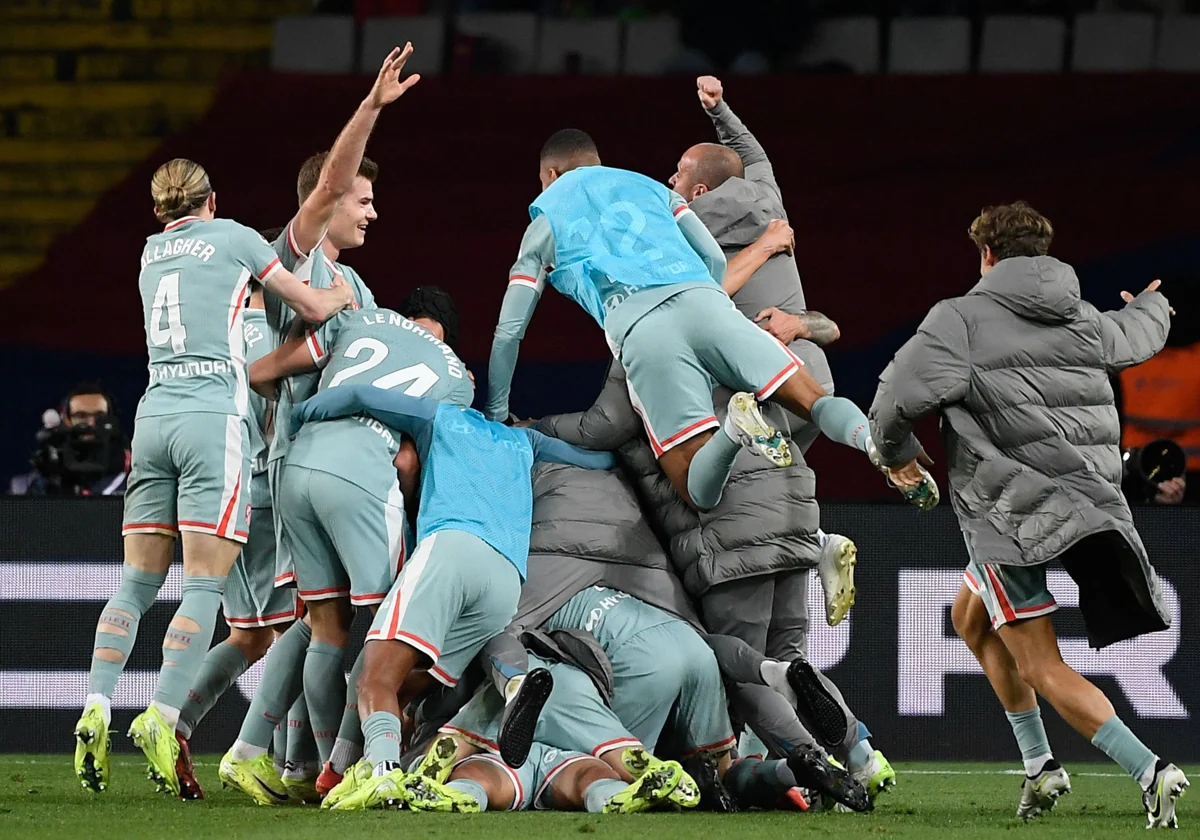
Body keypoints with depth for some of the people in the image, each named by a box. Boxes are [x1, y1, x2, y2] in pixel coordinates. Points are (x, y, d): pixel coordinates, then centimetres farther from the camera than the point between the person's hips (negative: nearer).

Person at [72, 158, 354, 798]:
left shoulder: (151, 253, 19)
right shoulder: (233, 238, 4)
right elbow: (314, 308, 8)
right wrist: (342, 294, 30)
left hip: (153, 414, 5)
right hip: (214, 415, -5)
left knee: (137, 582, 7)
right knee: (205, 586, -8)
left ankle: (96, 709, -6)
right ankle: (162, 720, -19)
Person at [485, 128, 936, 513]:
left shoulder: (545, 223, 26)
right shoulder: (650, 188, 33)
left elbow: (509, 331, 24)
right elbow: (716, 260, 23)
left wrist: (495, 415, 34)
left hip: (637, 328, -3)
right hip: (702, 300, 3)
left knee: (698, 491, -4)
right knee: (815, 403, -1)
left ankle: (736, 428, -37)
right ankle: (872, 440, -36)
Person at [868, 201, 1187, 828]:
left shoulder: (961, 320, -6)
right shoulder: (1085, 323, 12)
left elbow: (896, 399, -12)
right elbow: (1135, 337, 35)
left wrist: (895, 453, 11)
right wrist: (1153, 306, 60)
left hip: (1011, 512, -7)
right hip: (1089, 493, 7)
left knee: (1042, 668, -3)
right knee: (970, 617, 27)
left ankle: (1148, 770, -19)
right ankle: (1039, 765, 25)